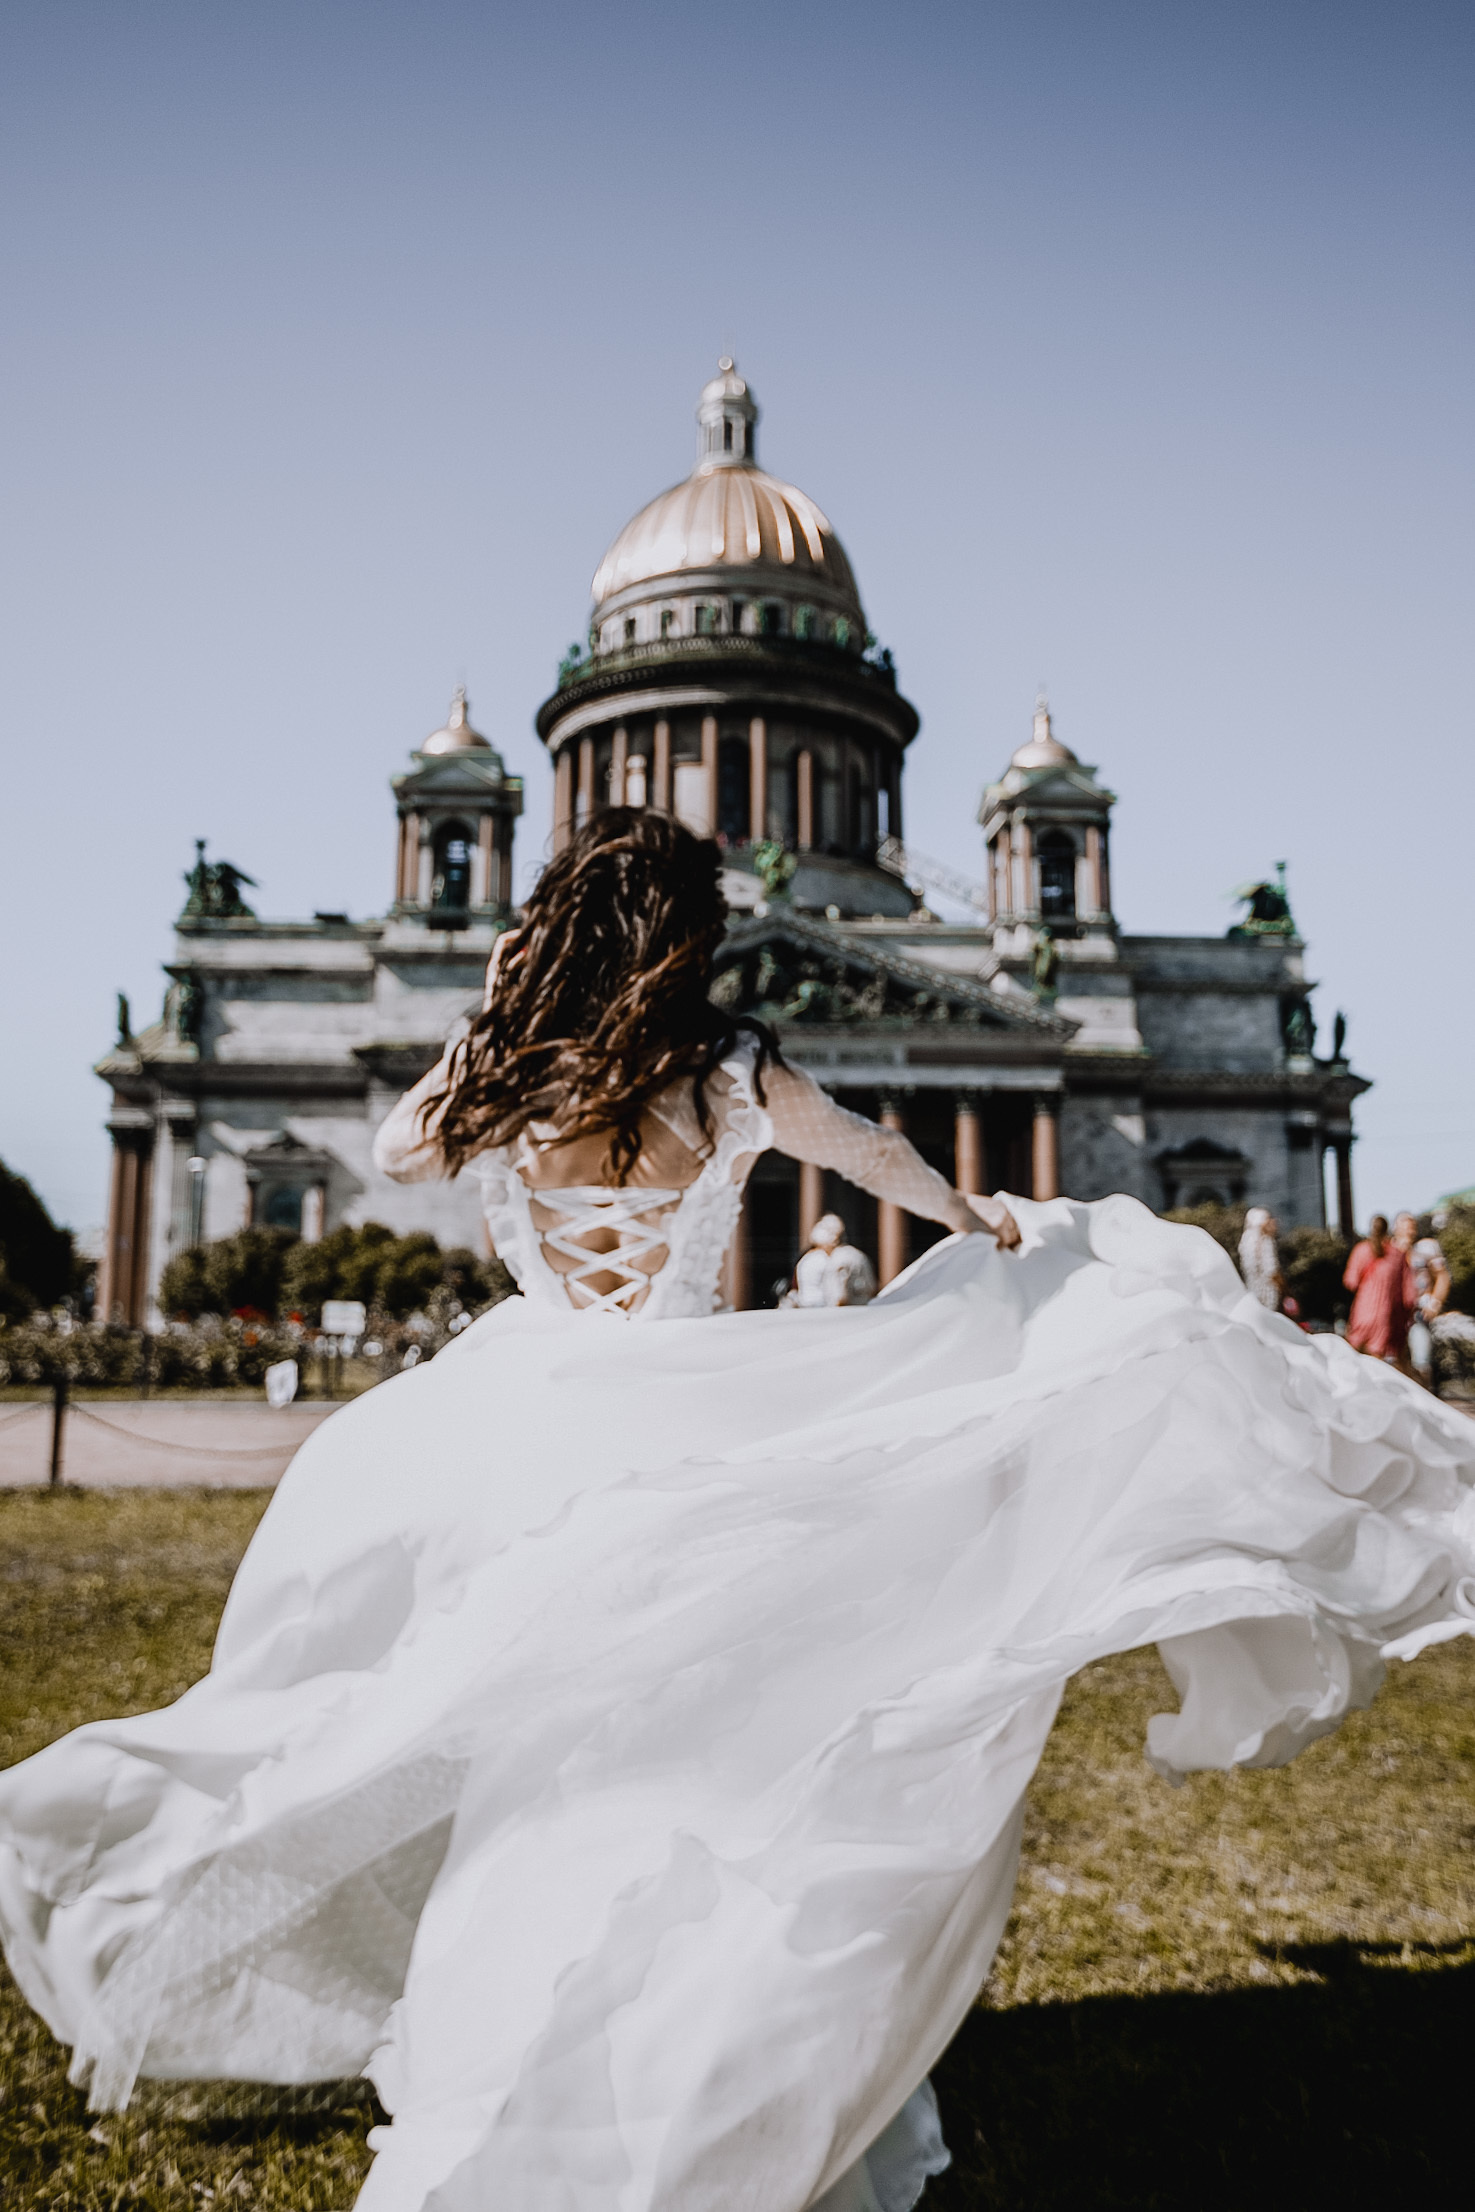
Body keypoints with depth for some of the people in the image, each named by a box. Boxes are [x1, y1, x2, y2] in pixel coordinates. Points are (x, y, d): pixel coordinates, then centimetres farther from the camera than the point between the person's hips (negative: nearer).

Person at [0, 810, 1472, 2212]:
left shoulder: (493, 1086, -3)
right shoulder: (731, 1081, -8)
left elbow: (398, 1149, 20)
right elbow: (878, 1158, 12)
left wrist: (484, 1020, 16)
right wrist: (975, 1219, 30)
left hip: (516, 1425, 3)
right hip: (676, 1443, -3)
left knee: (538, 1764, 18)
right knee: (691, 1756, 10)